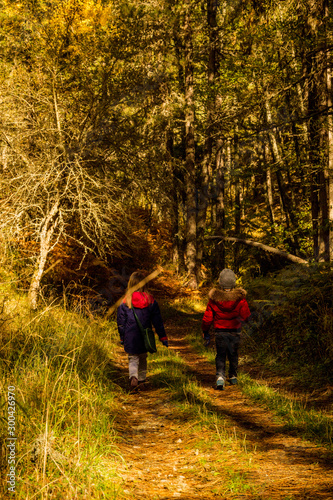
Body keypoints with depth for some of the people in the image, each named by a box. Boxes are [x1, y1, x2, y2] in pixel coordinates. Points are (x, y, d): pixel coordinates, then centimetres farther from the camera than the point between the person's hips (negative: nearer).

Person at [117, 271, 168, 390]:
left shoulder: (125, 302, -9)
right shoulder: (150, 301, -5)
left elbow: (121, 322, -1)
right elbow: (157, 321, 1)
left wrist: (122, 337, 12)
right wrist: (163, 337, 8)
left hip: (130, 337, -2)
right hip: (145, 337, 2)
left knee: (133, 358, 5)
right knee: (143, 357, 23)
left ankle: (133, 376, -21)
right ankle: (142, 378, 34)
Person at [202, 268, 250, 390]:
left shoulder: (214, 298, -10)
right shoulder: (239, 298, -12)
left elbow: (207, 317, -4)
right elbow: (246, 316, -7)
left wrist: (205, 331, 10)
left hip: (220, 331, -1)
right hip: (235, 331, 1)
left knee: (220, 355, 6)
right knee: (233, 354, 18)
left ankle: (220, 376, -13)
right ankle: (233, 377, 31)